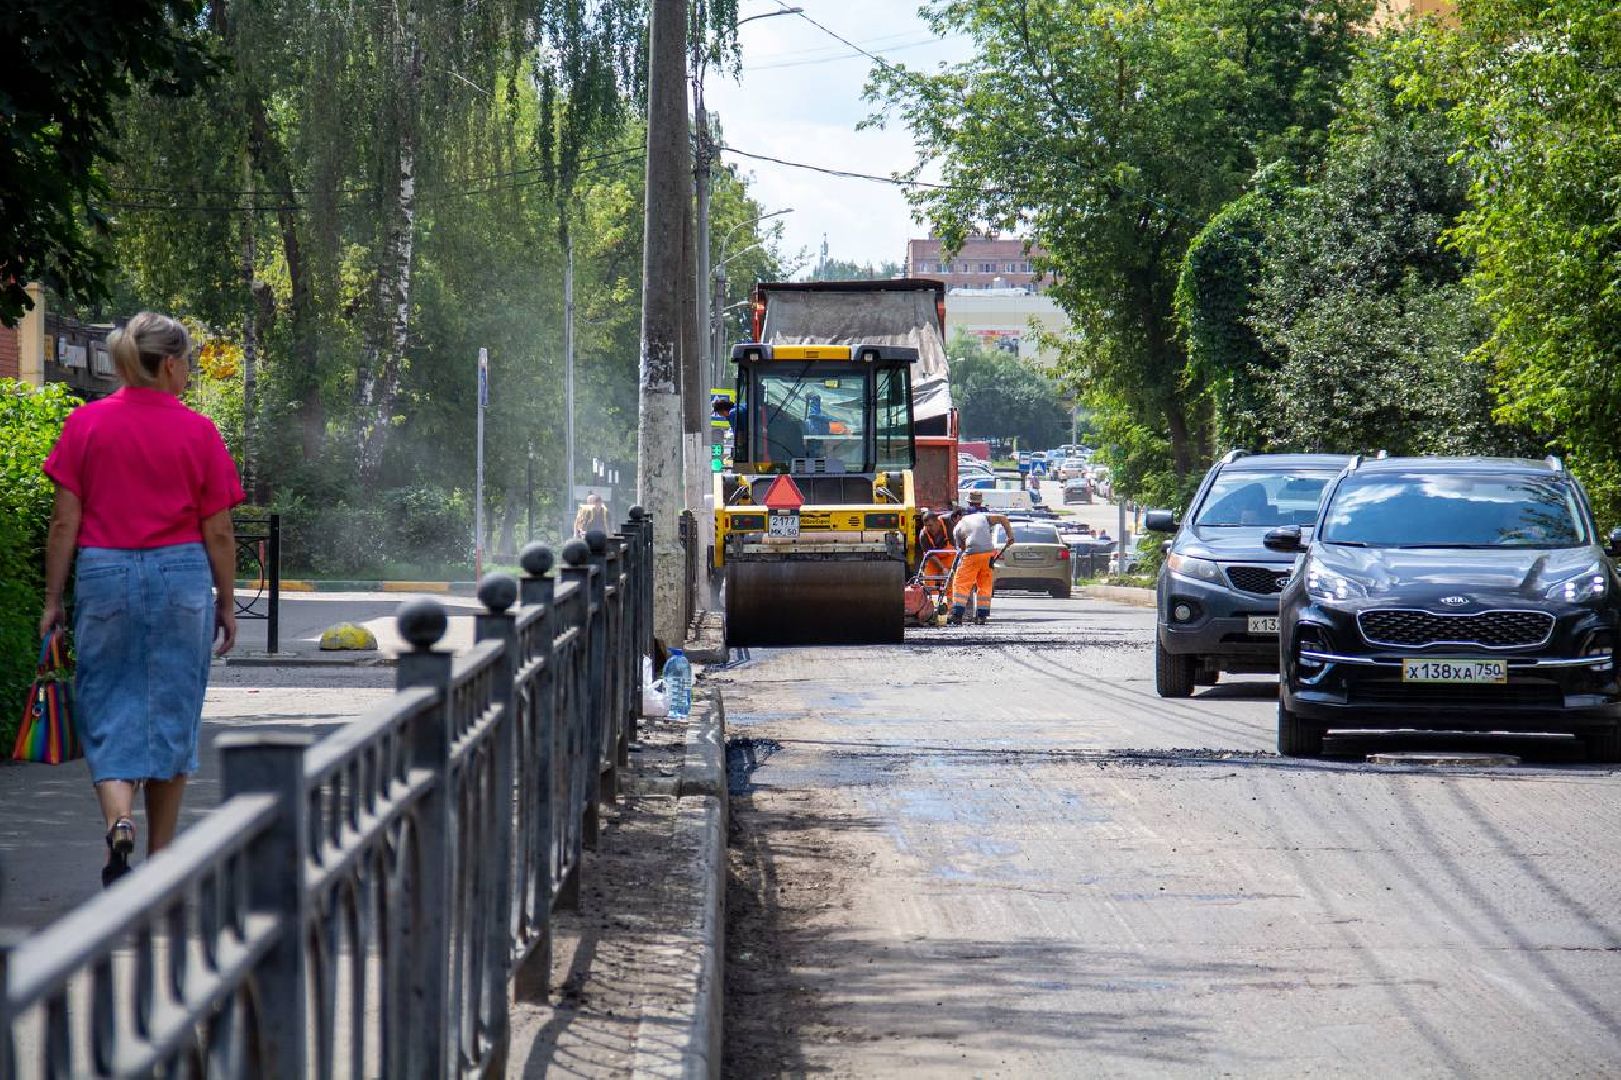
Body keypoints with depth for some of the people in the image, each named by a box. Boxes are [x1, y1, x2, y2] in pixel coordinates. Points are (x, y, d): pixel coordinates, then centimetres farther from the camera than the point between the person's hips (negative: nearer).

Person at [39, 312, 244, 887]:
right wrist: (227, 603, 11)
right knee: (172, 714, 10)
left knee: (107, 710, 7)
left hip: (103, 574, 0)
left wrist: (53, 600, 6)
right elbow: (217, 532, 0)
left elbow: (64, 523, -2)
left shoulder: (85, 424, -2)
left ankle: (118, 821, -19)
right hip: (181, 579, 0)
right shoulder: (198, 432, -3)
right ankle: (161, 859, 17)